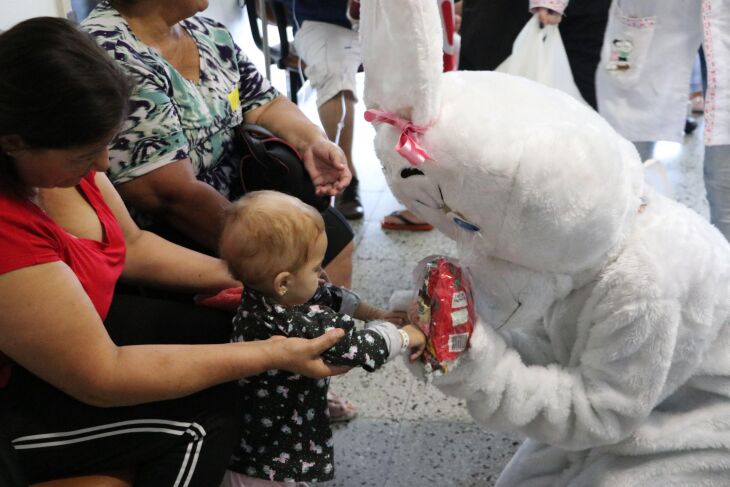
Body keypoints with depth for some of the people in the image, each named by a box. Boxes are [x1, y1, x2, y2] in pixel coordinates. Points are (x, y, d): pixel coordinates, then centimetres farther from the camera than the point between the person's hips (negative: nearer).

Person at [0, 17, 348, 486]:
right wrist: (274, 354, -28)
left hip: (77, 324, 8)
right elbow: (102, 378, -31)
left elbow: (132, 245, 3)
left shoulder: (51, 155, -12)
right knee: (206, 415, -14)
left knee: (231, 334, 5)